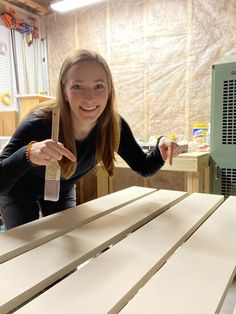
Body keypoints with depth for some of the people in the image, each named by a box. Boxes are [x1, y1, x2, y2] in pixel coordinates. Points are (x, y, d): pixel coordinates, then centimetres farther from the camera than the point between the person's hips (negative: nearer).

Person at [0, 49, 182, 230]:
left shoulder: (114, 125, -26)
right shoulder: (40, 123, -37)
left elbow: (145, 168, -15)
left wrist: (161, 147, -36)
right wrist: (28, 154, -58)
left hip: (62, 191, 4)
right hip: (21, 190, -3)